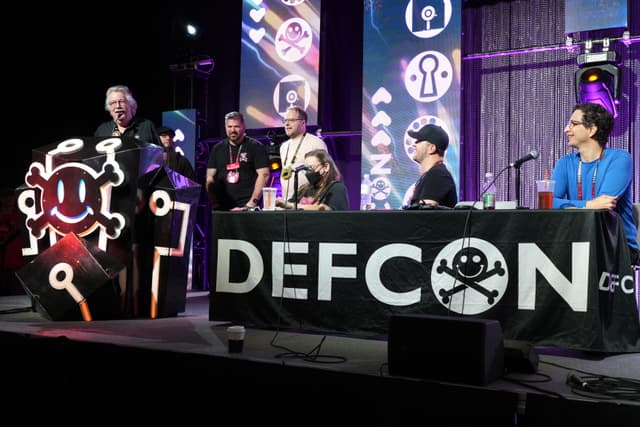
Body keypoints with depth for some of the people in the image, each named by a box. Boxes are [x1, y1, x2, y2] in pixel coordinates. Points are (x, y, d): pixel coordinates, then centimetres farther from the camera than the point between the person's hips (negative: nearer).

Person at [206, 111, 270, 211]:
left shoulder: (256, 147, 0)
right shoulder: (217, 149, 13)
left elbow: (263, 175, -7)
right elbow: (210, 178, 11)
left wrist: (252, 203, -14)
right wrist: (214, 203, -1)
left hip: (246, 206, -4)